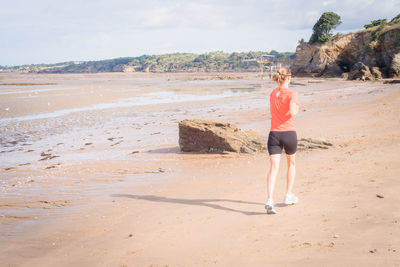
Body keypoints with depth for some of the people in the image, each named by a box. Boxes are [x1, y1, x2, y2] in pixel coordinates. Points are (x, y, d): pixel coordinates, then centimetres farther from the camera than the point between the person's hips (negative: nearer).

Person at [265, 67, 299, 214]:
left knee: (274, 167, -5)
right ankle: (288, 195, 29)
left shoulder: (272, 93, 11)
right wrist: (297, 109, 0)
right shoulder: (292, 93, -7)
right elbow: (293, 112, -22)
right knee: (291, 163, 22)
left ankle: (269, 200, -22)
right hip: (289, 133, -3)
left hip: (274, 134, 3)